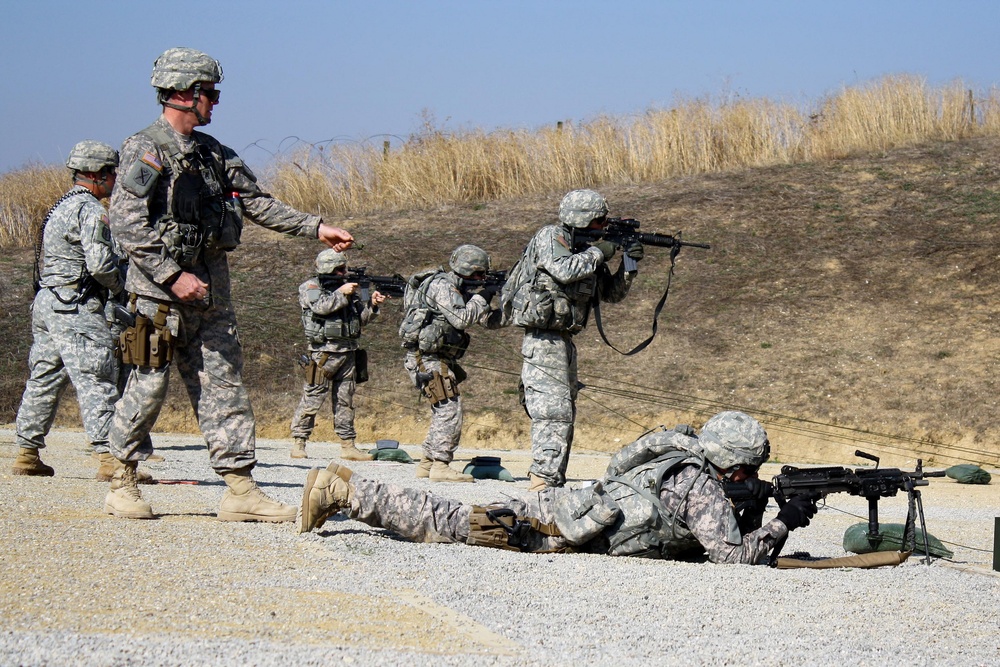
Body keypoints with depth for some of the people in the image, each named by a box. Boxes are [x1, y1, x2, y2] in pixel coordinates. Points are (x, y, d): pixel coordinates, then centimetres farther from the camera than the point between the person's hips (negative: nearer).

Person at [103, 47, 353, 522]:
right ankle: (122, 485, 10)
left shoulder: (211, 152, 14)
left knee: (224, 386, 3)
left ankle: (240, 490, 3)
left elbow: (256, 202, 17)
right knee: (148, 386, -3)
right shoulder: (144, 150, -9)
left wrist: (316, 228, 11)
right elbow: (127, 224, -16)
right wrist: (173, 275, -20)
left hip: (211, 293, 7)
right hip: (159, 292, -7)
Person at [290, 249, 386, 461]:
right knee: (312, 399, -6)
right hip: (324, 352, -6)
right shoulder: (310, 288, -1)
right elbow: (320, 307, -21)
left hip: (347, 352, 6)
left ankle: (348, 446, 11)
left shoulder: (346, 287, 16)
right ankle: (299, 443, 0)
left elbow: (361, 318, 15)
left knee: (345, 401, 8)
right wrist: (341, 294, -16)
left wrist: (372, 304, -1)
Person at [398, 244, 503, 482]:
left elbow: (490, 321, 19)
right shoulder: (442, 286, -11)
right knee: (449, 409, -13)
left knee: (443, 413, 14)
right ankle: (440, 467, -14)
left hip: (440, 359, 10)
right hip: (427, 358, -10)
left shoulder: (459, 290, 18)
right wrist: (481, 298, -10)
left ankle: (427, 463, 19)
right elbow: (461, 319, -22)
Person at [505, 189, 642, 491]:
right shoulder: (550, 238, -8)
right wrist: (599, 252, -13)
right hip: (544, 338, -10)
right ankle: (543, 479, -18)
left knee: (564, 412, 12)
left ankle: (553, 480, 17)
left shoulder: (584, 250, 16)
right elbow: (565, 270, -26)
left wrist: (629, 264, 2)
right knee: (554, 410, -15)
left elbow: (612, 293, 18)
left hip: (562, 340, 10)